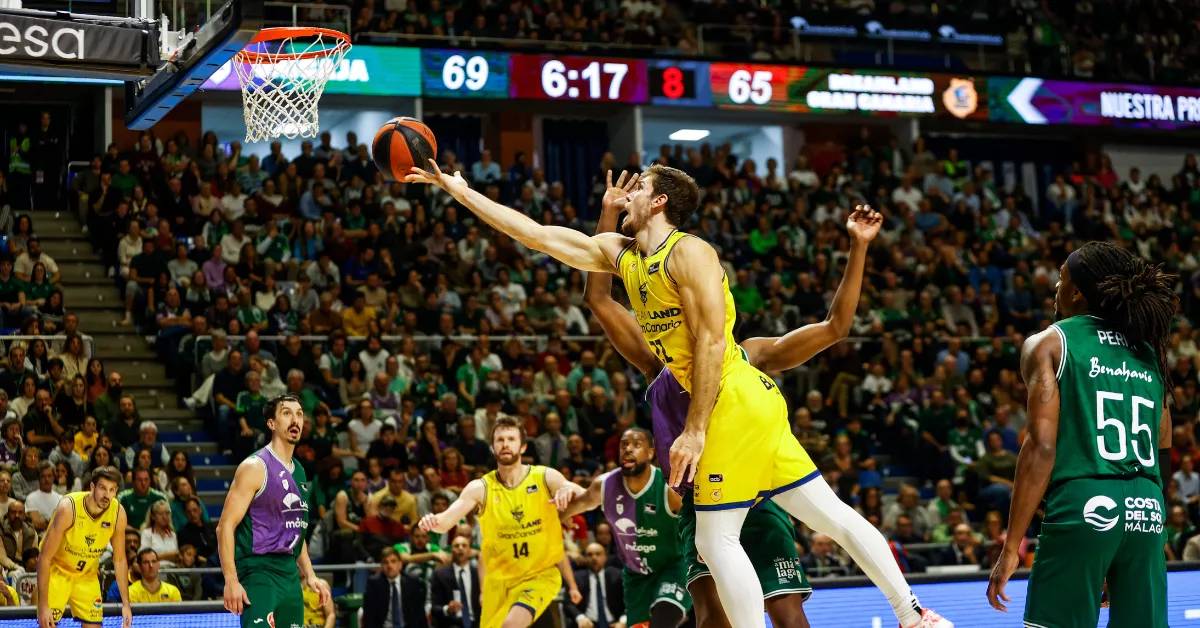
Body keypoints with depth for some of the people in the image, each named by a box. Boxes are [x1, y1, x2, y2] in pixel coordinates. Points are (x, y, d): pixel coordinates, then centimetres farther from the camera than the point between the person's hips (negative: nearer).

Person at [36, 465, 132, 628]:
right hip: (57, 570, -4)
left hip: (87, 574, 4)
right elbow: (45, 558, -26)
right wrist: (43, 605, -29)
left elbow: (120, 560, -3)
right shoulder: (68, 508, -29)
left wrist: (126, 604, -5)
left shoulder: (118, 513, -17)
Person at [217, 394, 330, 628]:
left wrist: (310, 575, 19)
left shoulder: (299, 472, 16)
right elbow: (225, 526, -13)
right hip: (259, 572, -8)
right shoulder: (255, 467, -8)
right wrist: (231, 580, -20)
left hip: (290, 573, 8)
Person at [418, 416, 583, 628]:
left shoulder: (545, 477, -8)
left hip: (541, 575, -3)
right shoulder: (480, 488, -5)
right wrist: (434, 522, -42)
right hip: (500, 578, 3)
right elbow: (446, 521, -17)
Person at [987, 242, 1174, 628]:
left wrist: (1011, 545, -8)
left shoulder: (1050, 344, 2)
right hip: (1148, 511, 5)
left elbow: (1042, 445, -8)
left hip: (1083, 508, -5)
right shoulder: (1148, 351, 18)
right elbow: (1164, 450, 17)